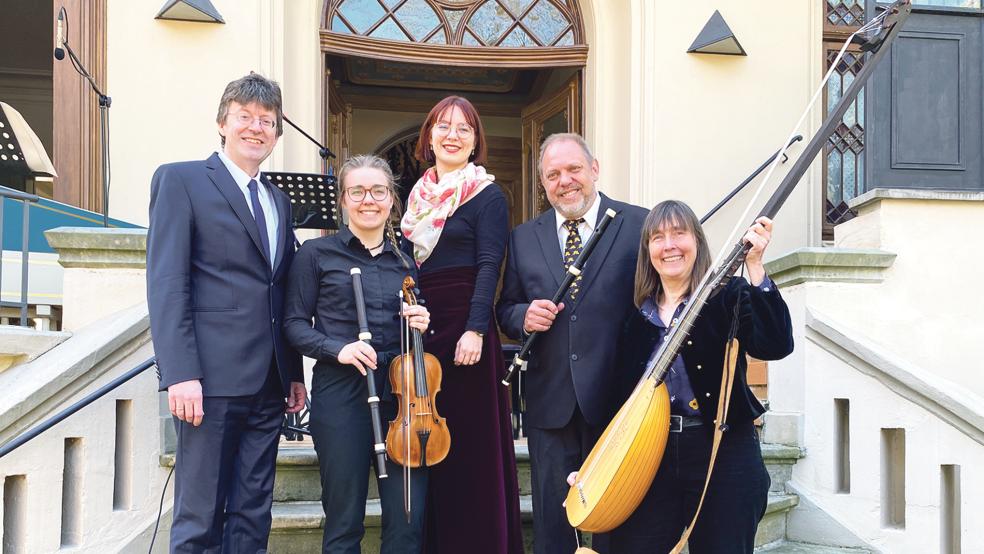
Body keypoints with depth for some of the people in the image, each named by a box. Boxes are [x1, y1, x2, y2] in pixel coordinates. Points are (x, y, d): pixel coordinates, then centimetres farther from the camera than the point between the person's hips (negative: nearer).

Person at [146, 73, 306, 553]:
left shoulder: (279, 201, 19)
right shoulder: (181, 180, 0)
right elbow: (166, 284, -9)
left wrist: (295, 373, 14)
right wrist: (180, 373, -17)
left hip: (268, 386, 6)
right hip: (210, 380, -6)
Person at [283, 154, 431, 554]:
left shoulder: (406, 260, 14)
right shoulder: (316, 253, 4)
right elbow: (294, 323, 1)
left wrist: (422, 324, -3)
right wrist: (337, 349, -15)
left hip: (401, 391, 3)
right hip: (341, 395, -3)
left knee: (409, 519, -1)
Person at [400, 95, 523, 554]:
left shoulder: (486, 194, -2)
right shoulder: (419, 194, 15)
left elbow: (489, 265, -11)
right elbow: (407, 260, 16)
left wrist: (475, 329, -21)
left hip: (463, 325, -6)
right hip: (421, 328, 6)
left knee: (471, 445, -1)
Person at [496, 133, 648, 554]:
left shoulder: (640, 225, -1)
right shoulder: (523, 238, 10)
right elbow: (506, 310, 15)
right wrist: (524, 315, -9)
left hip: (616, 398, -3)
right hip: (550, 403, 3)